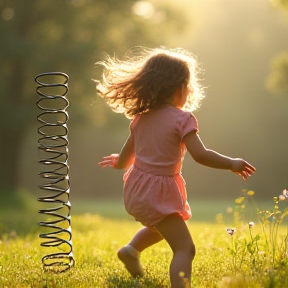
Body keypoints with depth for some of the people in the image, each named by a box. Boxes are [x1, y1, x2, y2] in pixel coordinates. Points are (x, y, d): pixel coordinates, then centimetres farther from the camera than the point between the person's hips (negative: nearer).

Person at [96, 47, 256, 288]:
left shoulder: (141, 117, 8)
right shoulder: (182, 118, -14)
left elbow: (125, 158, 16)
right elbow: (200, 155, -22)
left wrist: (117, 162, 38)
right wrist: (231, 164, -12)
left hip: (135, 189, 8)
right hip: (158, 193, -8)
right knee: (185, 248, -11)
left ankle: (132, 249, 24)